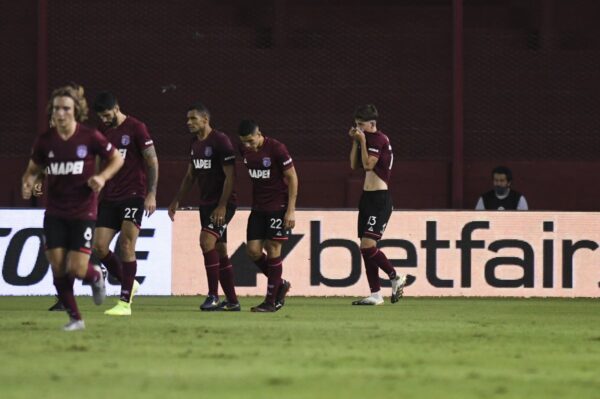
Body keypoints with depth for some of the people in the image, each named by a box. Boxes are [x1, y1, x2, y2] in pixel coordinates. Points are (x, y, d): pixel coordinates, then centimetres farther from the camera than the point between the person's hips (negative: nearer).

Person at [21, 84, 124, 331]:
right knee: (58, 268, -3)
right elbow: (33, 169, 11)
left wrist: (102, 177, -14)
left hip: (83, 211, -3)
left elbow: (117, 159, 3)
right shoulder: (44, 141, -3)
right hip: (55, 214, 3)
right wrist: (28, 184, -12)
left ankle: (95, 276, 28)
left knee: (76, 269, -9)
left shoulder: (90, 138, -10)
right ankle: (75, 318, 14)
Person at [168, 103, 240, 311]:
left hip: (222, 203, -9)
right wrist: (177, 200, 18)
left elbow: (230, 175, -16)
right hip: (206, 203, 9)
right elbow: (190, 175, 23)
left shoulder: (220, 141, -13)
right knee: (219, 250, 8)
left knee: (207, 241, -20)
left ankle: (213, 295, -15)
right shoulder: (195, 144, 13)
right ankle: (232, 301, 13)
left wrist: (222, 206, -21)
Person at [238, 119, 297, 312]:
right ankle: (280, 284, 19)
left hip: (278, 206, -6)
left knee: (273, 249, -5)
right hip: (258, 207, 6)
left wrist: (291, 210, -15)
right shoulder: (244, 150, 1)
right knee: (253, 250, -2)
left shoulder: (276, 149, -17)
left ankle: (271, 301, 1)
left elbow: (292, 178, -12)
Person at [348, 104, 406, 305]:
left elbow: (368, 164, -19)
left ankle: (395, 277, -1)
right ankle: (375, 294, 8)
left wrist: (362, 141, -15)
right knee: (365, 247, 6)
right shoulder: (367, 139, 16)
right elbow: (354, 165, 15)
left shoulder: (378, 139, -12)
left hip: (380, 198, -10)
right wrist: (355, 141, 8)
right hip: (367, 197, 10)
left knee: (368, 244, -17)